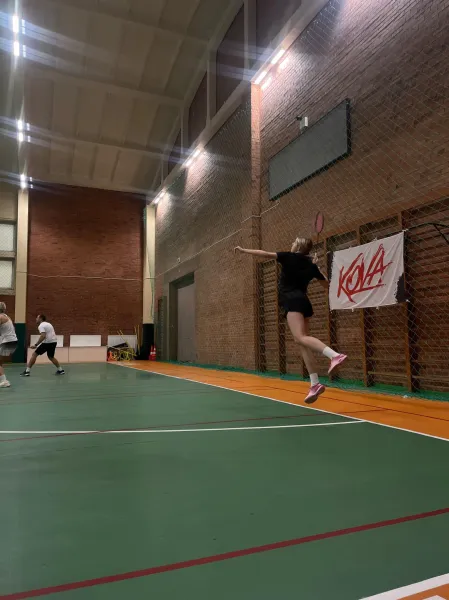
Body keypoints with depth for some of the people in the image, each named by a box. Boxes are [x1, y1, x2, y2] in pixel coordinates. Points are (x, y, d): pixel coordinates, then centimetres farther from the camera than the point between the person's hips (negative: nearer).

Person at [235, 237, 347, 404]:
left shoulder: (289, 257, 3)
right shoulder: (311, 265, 17)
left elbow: (265, 254, 7)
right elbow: (327, 285, 25)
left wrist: (244, 250, 19)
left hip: (292, 301, -7)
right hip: (304, 302, 7)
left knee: (301, 337, -23)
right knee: (302, 341, 4)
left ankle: (335, 355, -47)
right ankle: (315, 384, -1)